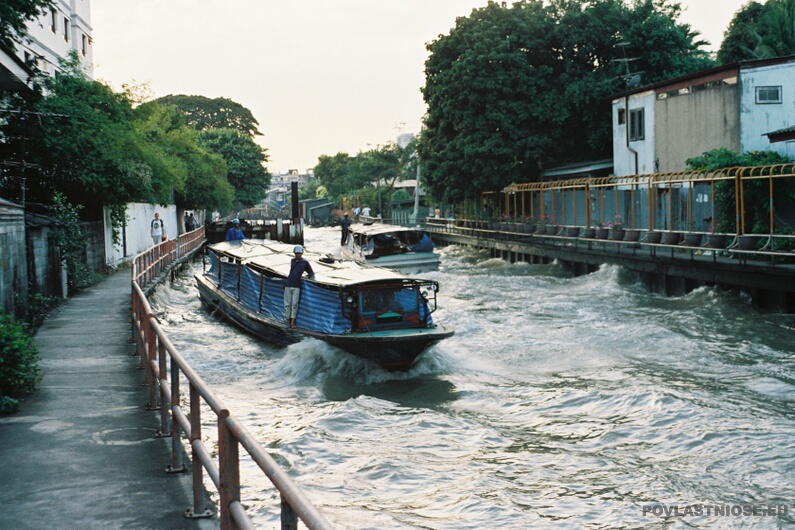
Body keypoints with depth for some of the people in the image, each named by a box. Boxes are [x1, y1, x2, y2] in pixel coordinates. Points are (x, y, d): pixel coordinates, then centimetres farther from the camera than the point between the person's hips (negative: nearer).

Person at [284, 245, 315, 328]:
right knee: (287, 303, 0)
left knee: (294, 304, -8)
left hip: (296, 286, -3)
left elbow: (311, 273, 14)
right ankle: (288, 321, 5)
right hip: (288, 284, 3)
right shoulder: (292, 261, 15)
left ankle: (293, 322, -5)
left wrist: (312, 280, 3)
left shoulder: (305, 262, 5)